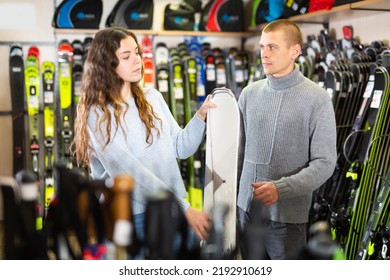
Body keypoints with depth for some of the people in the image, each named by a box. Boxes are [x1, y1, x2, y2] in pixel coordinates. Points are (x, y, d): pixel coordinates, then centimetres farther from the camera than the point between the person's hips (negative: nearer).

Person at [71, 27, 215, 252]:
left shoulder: (153, 98, 6)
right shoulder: (98, 113, -10)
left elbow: (181, 148, 9)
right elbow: (129, 171, -20)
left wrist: (201, 115, -8)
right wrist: (184, 208, -24)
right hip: (127, 217, -4)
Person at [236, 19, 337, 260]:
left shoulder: (316, 98, -10)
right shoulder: (249, 93, 3)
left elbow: (325, 163, -11)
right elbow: (239, 150, 9)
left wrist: (280, 188, -23)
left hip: (287, 216, -4)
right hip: (246, 209, 4)